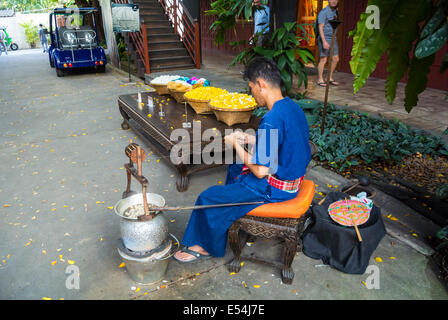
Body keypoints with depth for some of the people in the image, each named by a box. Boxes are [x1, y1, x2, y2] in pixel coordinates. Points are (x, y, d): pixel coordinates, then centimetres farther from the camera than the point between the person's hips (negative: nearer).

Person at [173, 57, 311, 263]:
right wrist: (251, 139, 6)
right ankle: (233, 224, 42)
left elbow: (261, 171, -28)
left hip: (274, 188, -10)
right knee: (234, 169, 30)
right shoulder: (293, 107, 1)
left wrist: (236, 145, -14)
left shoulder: (272, 120, -29)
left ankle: (206, 246, 24)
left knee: (208, 198, 0)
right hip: (293, 177, 10)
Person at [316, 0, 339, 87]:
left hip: (333, 39, 7)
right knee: (323, 60, -4)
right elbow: (320, 28, -17)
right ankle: (320, 79, 7)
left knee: (336, 59, 5)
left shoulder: (335, 11, 14)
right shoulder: (323, 12, -10)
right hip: (324, 38, -7)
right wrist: (324, 41, -25)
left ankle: (330, 78, 17)